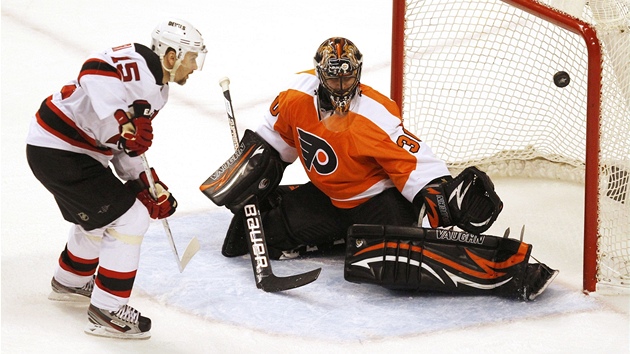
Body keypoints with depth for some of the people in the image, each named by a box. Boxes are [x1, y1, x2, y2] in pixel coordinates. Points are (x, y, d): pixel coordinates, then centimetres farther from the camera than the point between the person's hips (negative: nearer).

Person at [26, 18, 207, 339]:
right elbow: (94, 73, -38)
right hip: (59, 153, -11)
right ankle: (106, 312, -2)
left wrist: (150, 187, 12)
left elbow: (129, 147, 18)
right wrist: (122, 124, -44)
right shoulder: (136, 65, -19)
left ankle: (69, 281, 53)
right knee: (130, 216, -10)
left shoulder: (157, 88, 13)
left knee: (99, 215, 30)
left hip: (70, 150, 11)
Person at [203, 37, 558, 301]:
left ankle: (502, 270, -37)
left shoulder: (377, 118, -25)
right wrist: (250, 170, 8)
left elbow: (416, 163, -26)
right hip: (328, 197, 7)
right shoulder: (297, 97, -9)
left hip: (378, 198, -6)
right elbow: (273, 138, 11)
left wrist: (442, 194, -39)